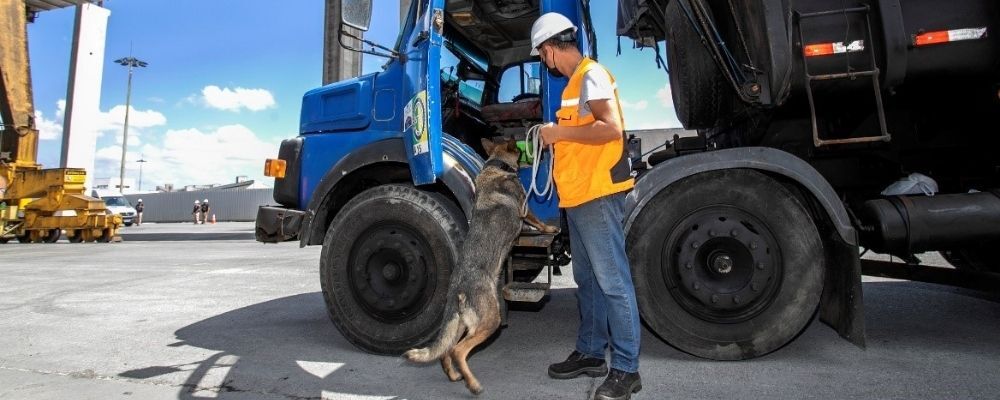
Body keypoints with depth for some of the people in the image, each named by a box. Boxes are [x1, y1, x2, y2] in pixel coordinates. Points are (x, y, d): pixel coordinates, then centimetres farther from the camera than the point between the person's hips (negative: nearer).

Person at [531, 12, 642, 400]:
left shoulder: (591, 74, -10)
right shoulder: (576, 81, 19)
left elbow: (611, 128, -22)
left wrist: (560, 132, -14)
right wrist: (559, 135, 15)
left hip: (598, 194, -11)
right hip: (580, 195, 11)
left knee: (613, 280, -5)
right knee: (587, 279, 16)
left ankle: (626, 369, 4)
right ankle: (590, 352, 28)